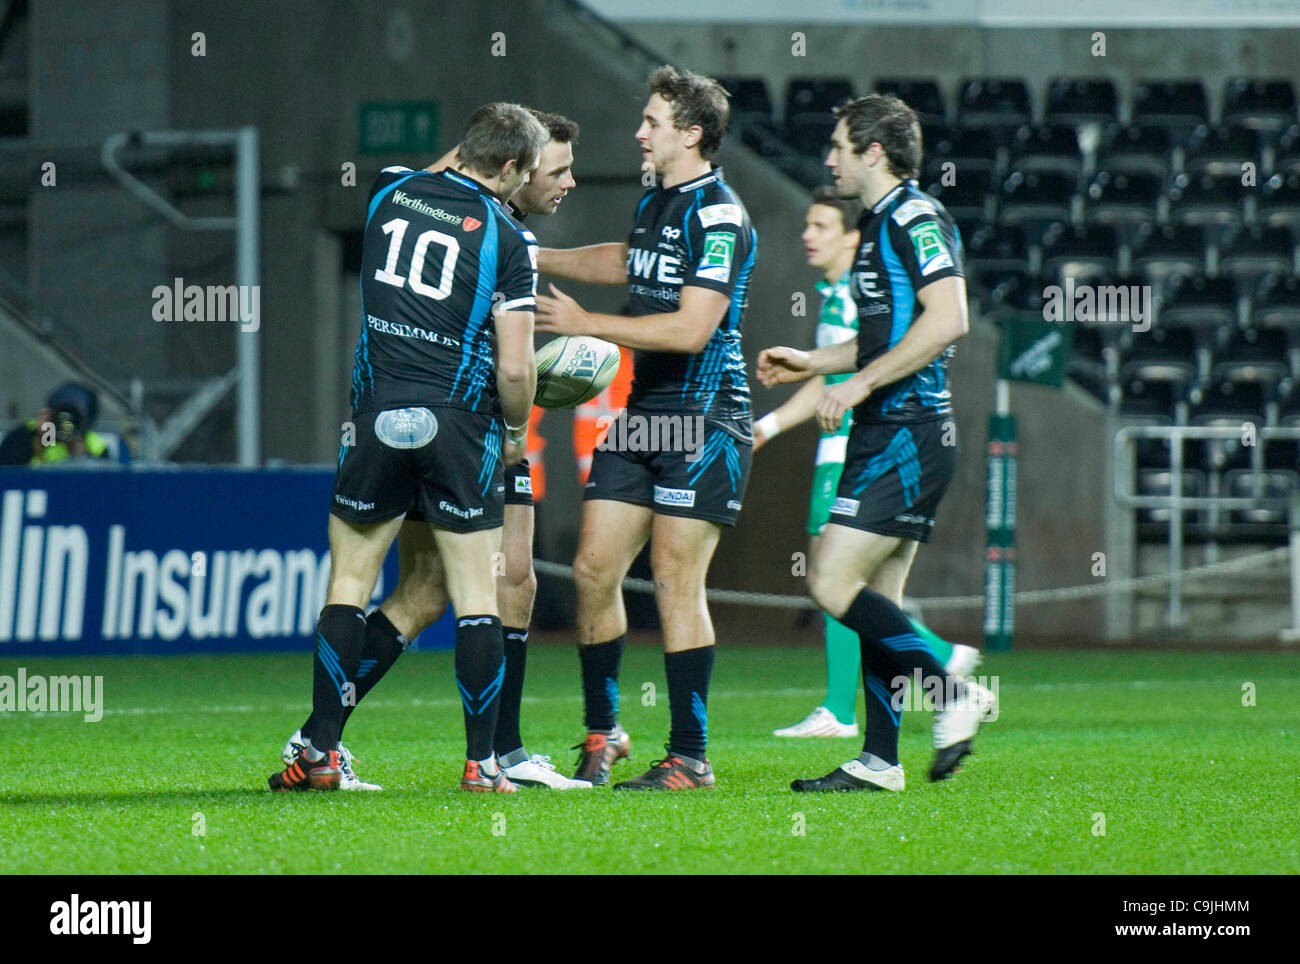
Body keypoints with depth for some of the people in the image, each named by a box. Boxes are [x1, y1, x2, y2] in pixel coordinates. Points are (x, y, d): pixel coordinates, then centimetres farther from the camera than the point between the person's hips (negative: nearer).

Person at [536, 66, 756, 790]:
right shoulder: (655, 204, 14)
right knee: (594, 568, 4)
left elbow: (691, 328, -22)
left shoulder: (719, 218, -14)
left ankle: (691, 758, -2)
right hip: (643, 413, 8)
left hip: (704, 418, -8)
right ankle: (602, 731, 17)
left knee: (676, 580, -8)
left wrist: (585, 324, -17)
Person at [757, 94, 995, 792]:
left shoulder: (916, 219, -12)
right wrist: (811, 363, 24)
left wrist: (859, 383, -22)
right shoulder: (877, 225, 19)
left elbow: (946, 320, -25)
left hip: (907, 434, -10)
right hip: (885, 435, 10)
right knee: (875, 597, 10)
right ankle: (878, 760, 12)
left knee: (832, 583, -14)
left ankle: (956, 693, -9)